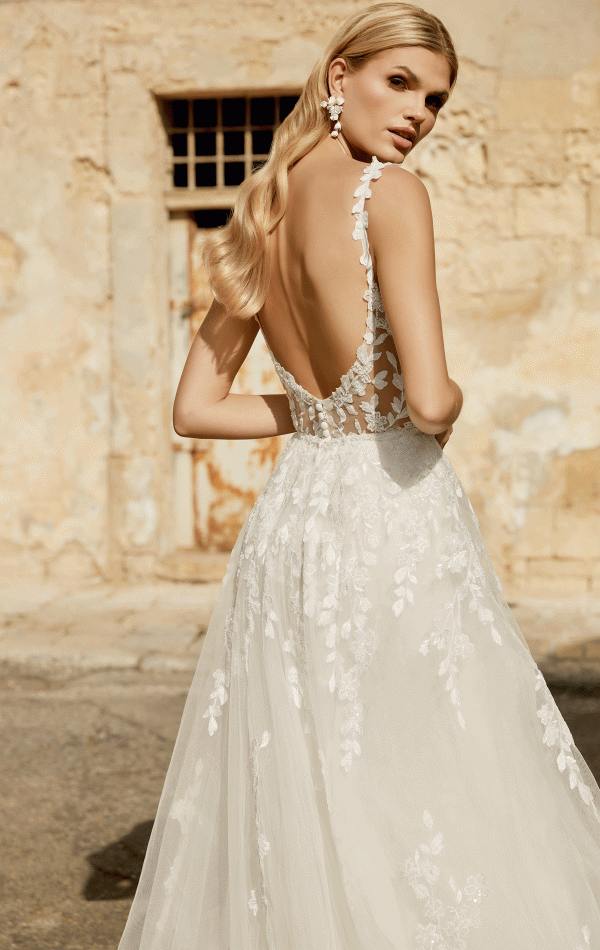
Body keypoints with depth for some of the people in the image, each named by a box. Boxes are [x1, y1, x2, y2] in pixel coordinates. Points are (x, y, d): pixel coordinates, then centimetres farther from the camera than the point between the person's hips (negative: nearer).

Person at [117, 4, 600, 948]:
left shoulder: (263, 211, 10)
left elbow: (195, 407, 12)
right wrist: (448, 400, 1)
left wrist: (325, 411, 12)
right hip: (393, 515, -7)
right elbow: (430, 401, -21)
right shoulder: (390, 194, -12)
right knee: (428, 798, 2)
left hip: (291, 512, 8)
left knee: (297, 809, 15)